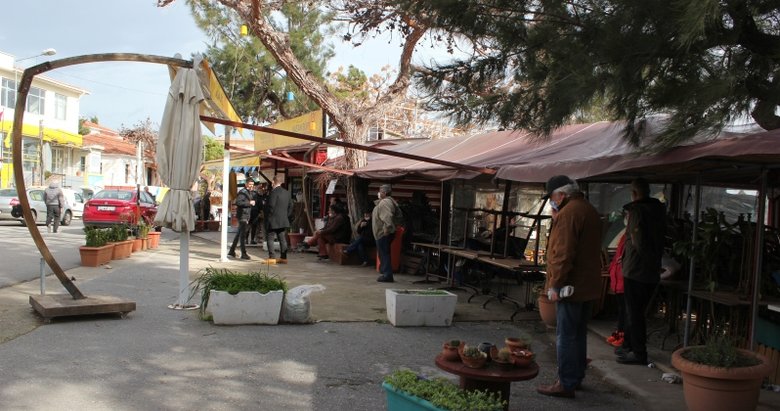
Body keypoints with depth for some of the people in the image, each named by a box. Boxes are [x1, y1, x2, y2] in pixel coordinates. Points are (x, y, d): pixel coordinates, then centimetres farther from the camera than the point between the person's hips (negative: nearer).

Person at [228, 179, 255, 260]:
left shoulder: (249, 192, 18)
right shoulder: (243, 192, -12)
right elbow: (238, 202, -23)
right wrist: (249, 203, -24)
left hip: (246, 216, 10)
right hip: (242, 215, -10)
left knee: (239, 234, 16)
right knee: (243, 234, -9)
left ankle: (232, 251, 25)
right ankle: (243, 254, -9)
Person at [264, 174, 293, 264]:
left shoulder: (274, 192, -15)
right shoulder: (287, 192, 10)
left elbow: (271, 205, -20)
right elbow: (290, 206, 13)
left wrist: (269, 215, -10)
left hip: (273, 220, -7)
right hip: (283, 221, 7)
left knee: (270, 238, -1)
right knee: (282, 239, 10)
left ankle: (271, 257, -4)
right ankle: (284, 258, 10)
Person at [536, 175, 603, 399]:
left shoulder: (567, 214, -17)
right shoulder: (590, 210, 14)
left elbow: (563, 254, -22)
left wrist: (555, 284, -18)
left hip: (571, 287, -10)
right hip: (587, 285, 10)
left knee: (566, 336, -4)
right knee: (579, 334, 17)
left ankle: (566, 384, 0)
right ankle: (576, 377, 27)